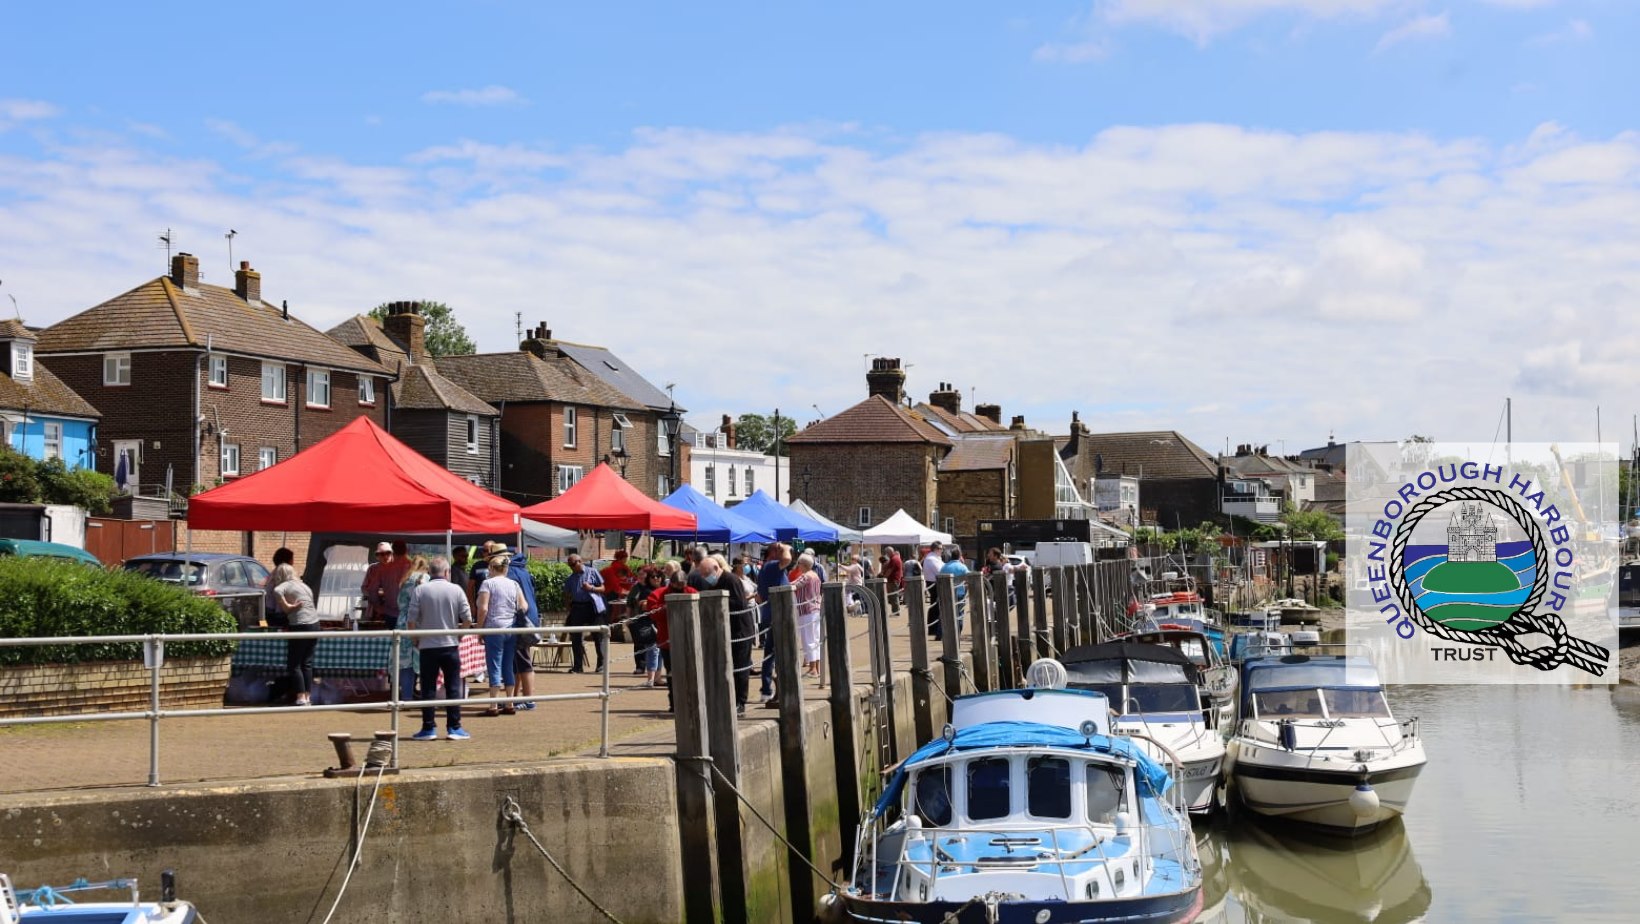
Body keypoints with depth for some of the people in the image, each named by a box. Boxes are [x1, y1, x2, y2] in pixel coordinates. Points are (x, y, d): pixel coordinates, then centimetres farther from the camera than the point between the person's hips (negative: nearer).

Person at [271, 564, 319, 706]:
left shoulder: (286, 585, -4)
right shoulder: (303, 585, 18)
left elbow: (277, 591, -25)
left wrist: (286, 606, -13)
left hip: (300, 626, -7)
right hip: (314, 624, 7)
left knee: (294, 664, 1)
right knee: (307, 663, 13)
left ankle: (301, 698, -3)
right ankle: (308, 697, 13)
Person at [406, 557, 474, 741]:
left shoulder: (420, 591, -5)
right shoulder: (456, 590, -3)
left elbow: (411, 620, -8)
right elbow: (467, 619, -4)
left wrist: (415, 639, 7)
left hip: (427, 646, 0)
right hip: (450, 645, 0)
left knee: (428, 689, 6)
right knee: (453, 687, 6)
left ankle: (428, 728, 7)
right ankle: (454, 727, 5)